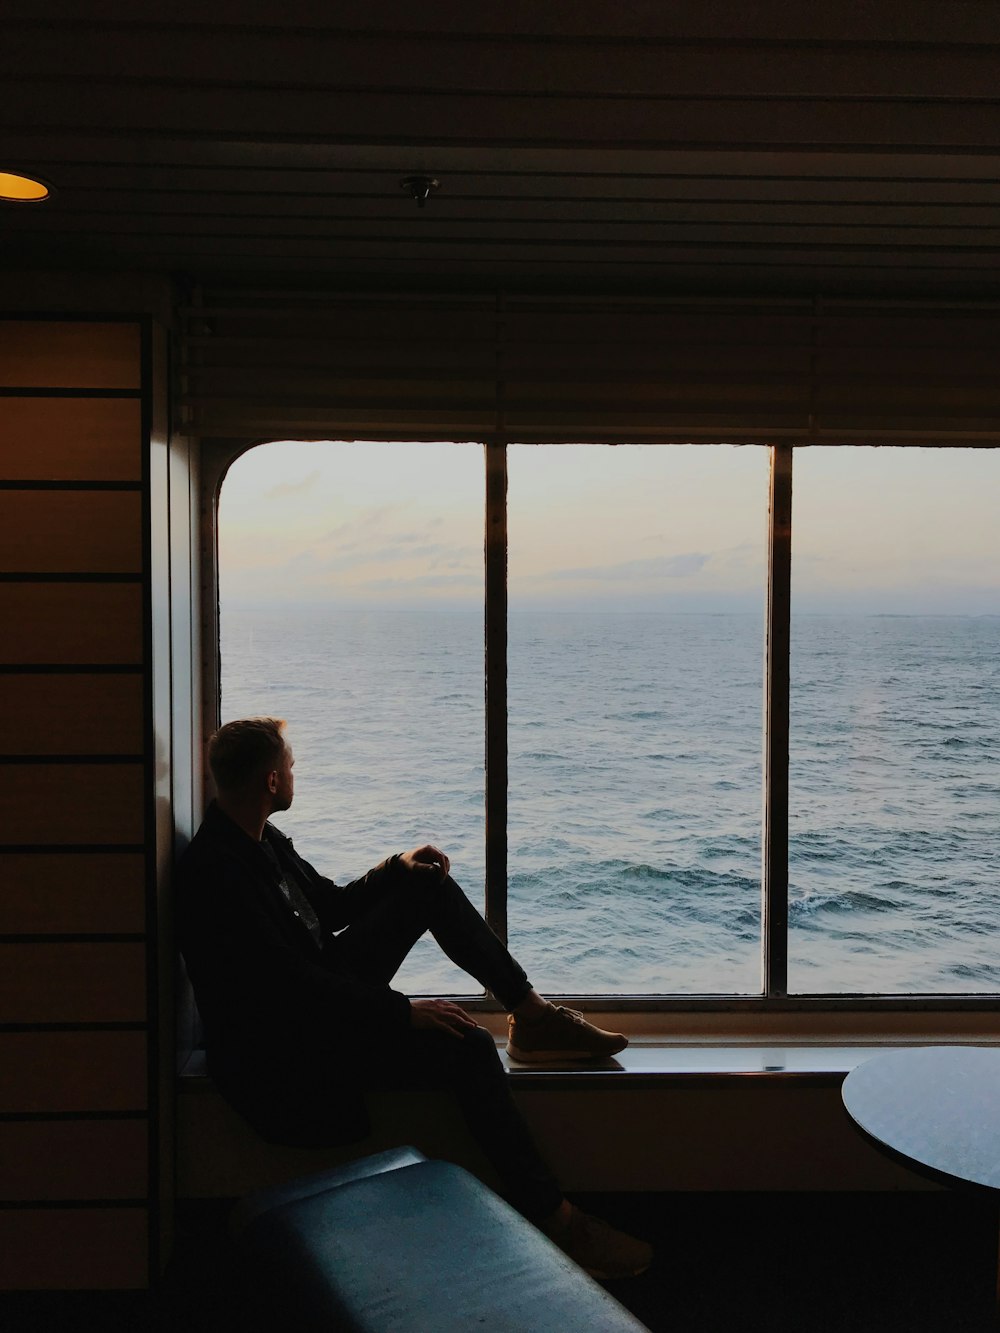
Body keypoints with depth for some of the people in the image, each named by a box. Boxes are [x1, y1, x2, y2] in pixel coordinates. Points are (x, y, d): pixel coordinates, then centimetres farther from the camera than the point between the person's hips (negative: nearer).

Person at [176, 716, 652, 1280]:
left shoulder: (262, 838, 4)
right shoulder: (216, 875, -26)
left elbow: (330, 905, 17)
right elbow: (290, 986, -28)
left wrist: (394, 869, 1)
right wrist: (403, 1011, -25)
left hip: (323, 995, 10)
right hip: (283, 1051, -10)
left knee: (426, 884, 4)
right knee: (467, 1046, -22)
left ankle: (533, 1014, 7)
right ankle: (554, 1218, -13)